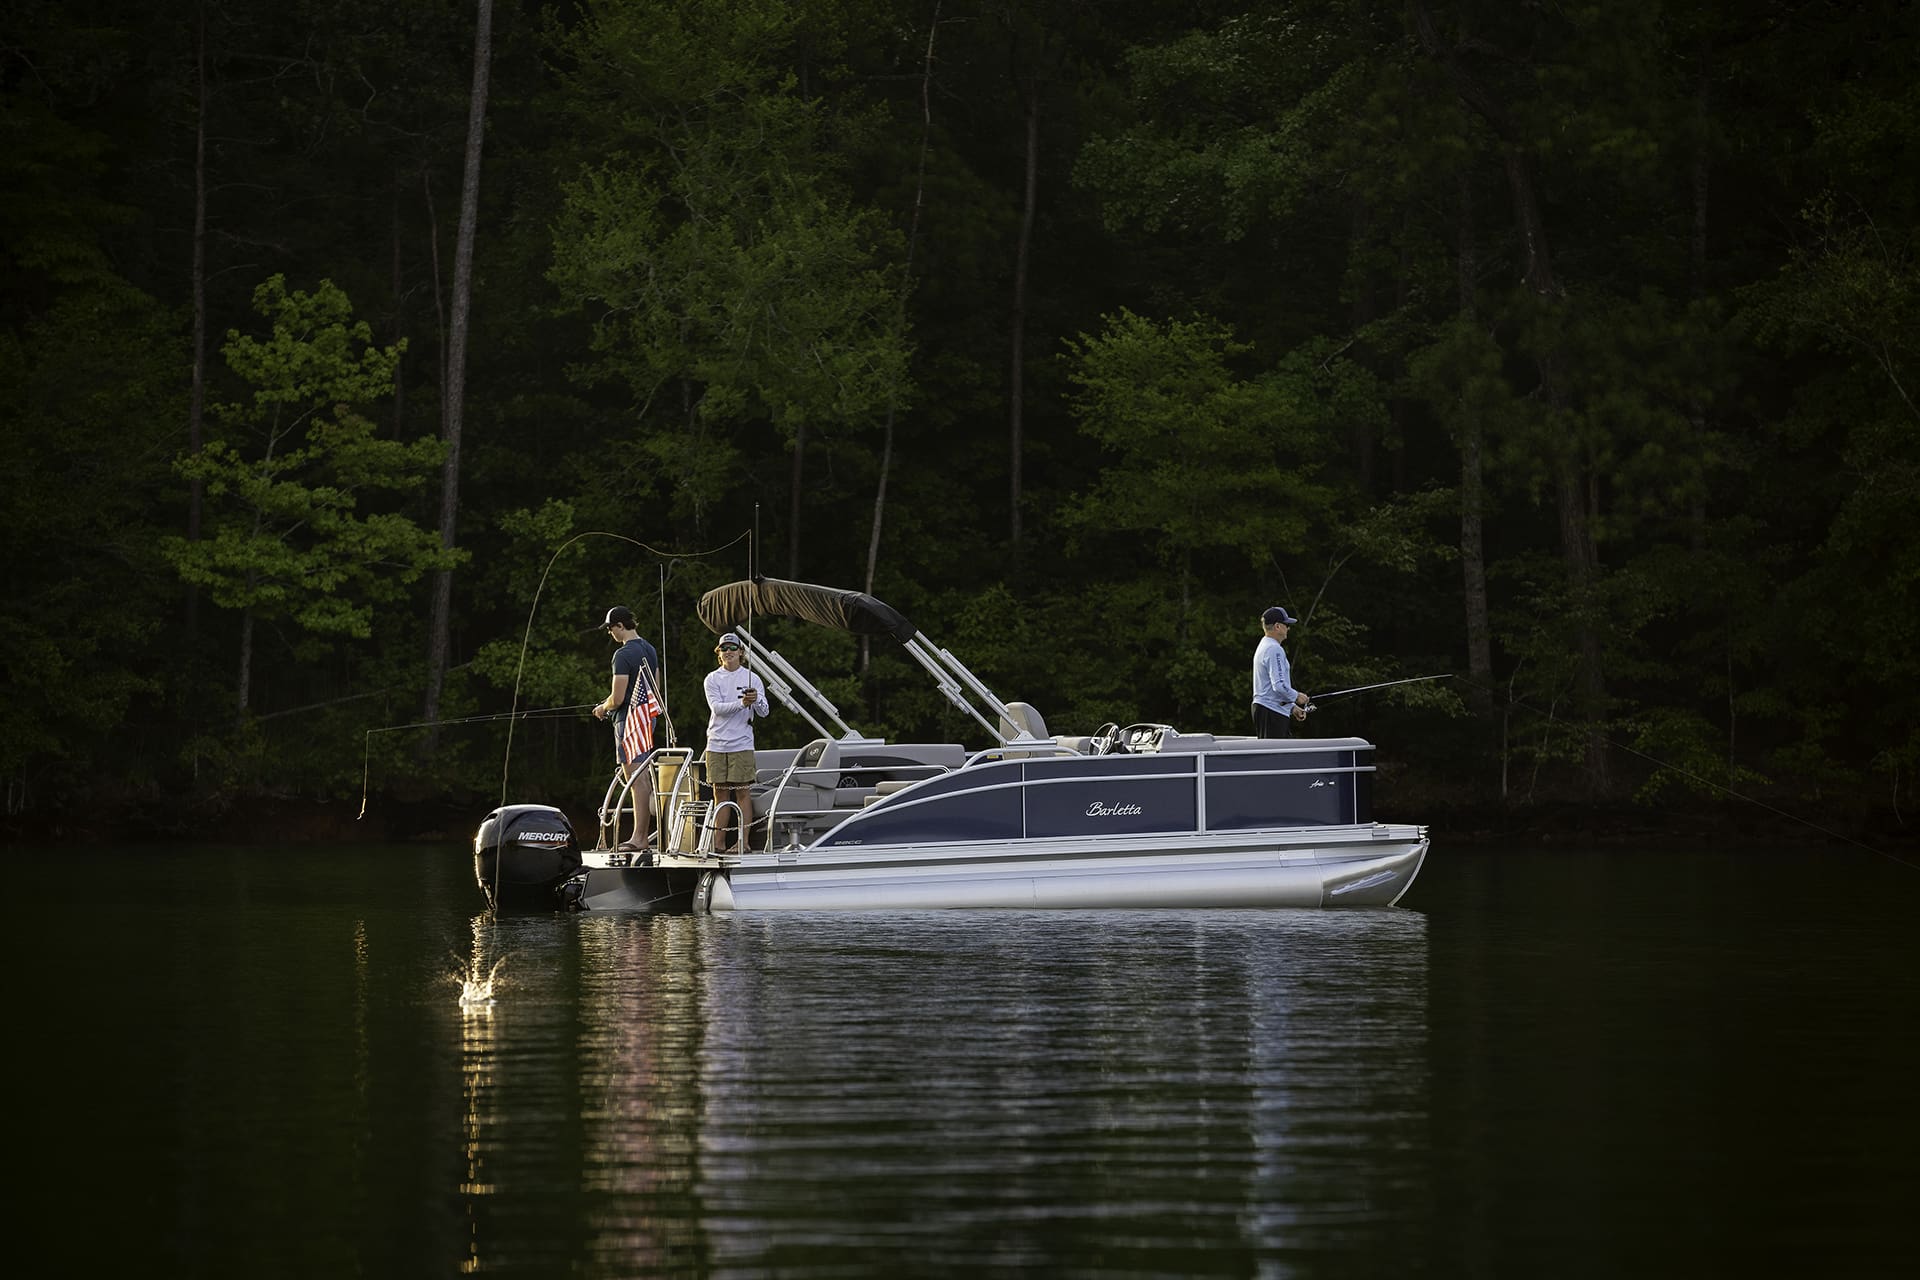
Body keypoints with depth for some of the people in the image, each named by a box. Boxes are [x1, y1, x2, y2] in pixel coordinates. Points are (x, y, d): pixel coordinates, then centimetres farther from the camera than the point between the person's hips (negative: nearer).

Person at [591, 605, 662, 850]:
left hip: (628, 720, -9)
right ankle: (643, 835, 13)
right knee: (644, 778, 11)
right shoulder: (650, 650, 13)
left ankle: (639, 838, -11)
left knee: (636, 779, -9)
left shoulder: (623, 655, -16)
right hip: (647, 718, 9)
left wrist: (602, 708, 2)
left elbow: (617, 698, -18)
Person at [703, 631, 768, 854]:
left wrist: (756, 700, -24)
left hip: (741, 744, -2)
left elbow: (764, 711, -1)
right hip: (716, 743, 2)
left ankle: (743, 841, -5)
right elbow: (716, 708, -8)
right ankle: (720, 843, 8)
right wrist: (741, 703, -23)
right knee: (720, 794, 5)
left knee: (743, 792, -5)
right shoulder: (712, 679, 6)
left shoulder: (751, 678, 4)